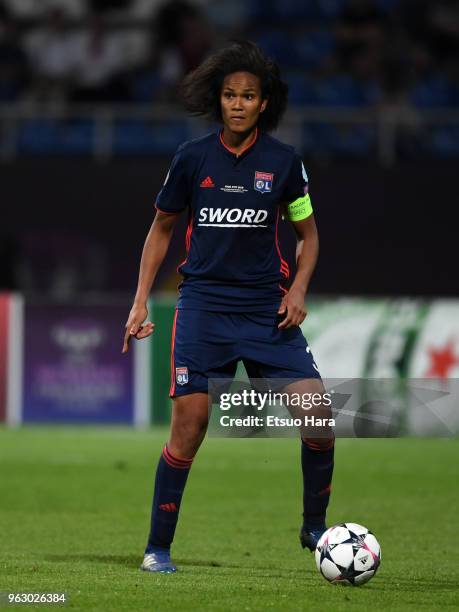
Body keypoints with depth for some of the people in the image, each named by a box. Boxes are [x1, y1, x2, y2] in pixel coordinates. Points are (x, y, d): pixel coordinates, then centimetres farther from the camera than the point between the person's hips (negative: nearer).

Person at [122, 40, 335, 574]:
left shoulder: (284, 162, 1)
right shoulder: (192, 158, 1)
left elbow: (307, 233, 13)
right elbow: (161, 228, 12)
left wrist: (298, 288, -4)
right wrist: (140, 301, 6)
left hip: (267, 308, 1)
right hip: (203, 304, -1)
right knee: (189, 423, -9)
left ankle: (314, 526, 9)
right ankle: (157, 548, 3)